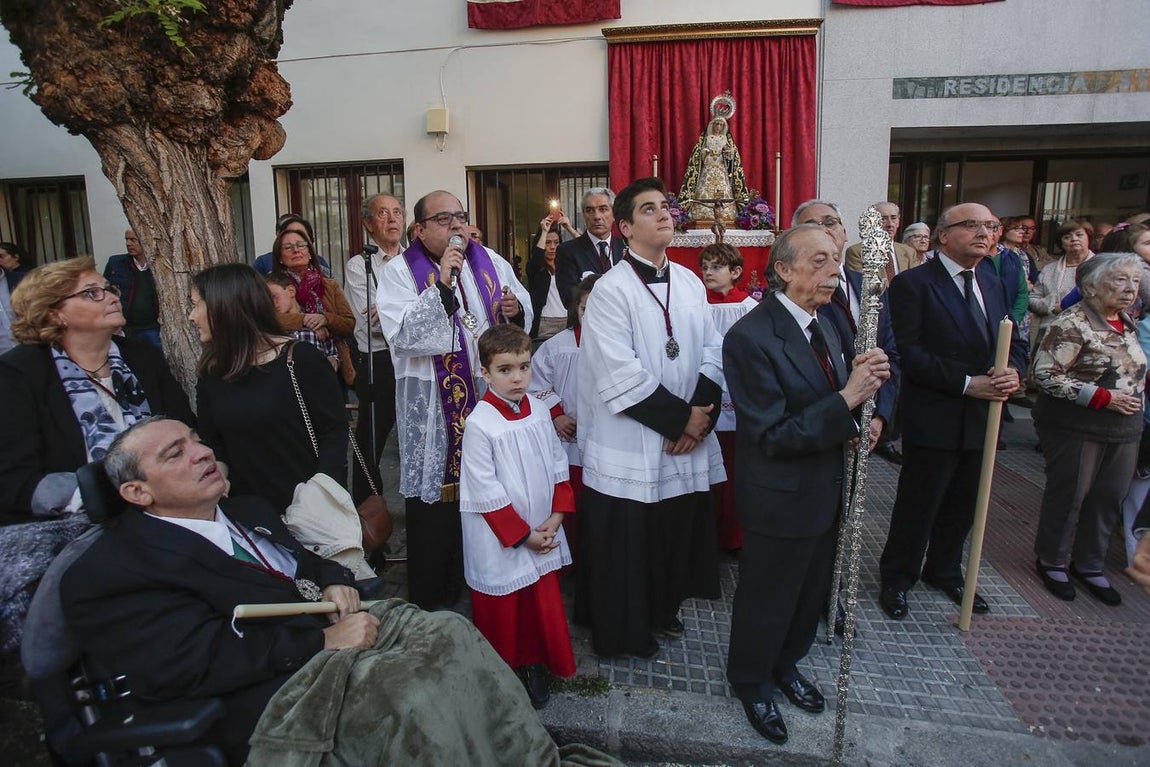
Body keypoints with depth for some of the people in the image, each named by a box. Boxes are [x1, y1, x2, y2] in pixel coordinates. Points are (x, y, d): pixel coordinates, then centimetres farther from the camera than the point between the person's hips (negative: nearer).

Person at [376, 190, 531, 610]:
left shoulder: (490, 262, 9)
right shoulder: (399, 271, -4)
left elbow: (524, 317, 14)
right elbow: (403, 334, -19)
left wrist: (515, 310, -9)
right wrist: (442, 283, -23)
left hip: (490, 399, 4)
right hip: (432, 410, -4)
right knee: (434, 504, 3)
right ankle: (430, 605, 20)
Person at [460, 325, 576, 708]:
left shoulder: (540, 414, -1)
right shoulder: (479, 425, -18)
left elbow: (558, 467, 6)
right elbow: (486, 493, -17)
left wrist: (556, 517, -5)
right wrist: (523, 535, -14)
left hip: (544, 537, 5)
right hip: (500, 543, -5)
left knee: (545, 604, 16)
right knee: (501, 613, 11)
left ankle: (535, 666, 38)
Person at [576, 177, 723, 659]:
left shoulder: (690, 283, 8)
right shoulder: (611, 290, -13)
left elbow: (712, 349, 7)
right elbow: (621, 377, -19)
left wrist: (701, 410, -8)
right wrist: (681, 418, -15)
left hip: (686, 441, 6)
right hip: (631, 446, -6)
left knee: (679, 531, 17)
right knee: (625, 543, 8)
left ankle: (662, 611, 42)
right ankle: (625, 631, 30)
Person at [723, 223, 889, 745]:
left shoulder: (822, 324, 3)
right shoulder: (750, 337, -25)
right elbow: (773, 436, -25)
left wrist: (863, 402, -9)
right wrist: (847, 399, -30)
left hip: (826, 489, 8)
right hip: (782, 500, -8)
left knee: (812, 591, 25)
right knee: (767, 600, 14)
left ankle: (785, 664, 51)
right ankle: (751, 681, 41)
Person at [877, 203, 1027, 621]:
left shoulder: (992, 284, 12)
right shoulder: (913, 284, -12)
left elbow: (1015, 341, 12)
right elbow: (911, 355, -18)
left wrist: (1012, 371, -10)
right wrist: (967, 383, -22)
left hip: (982, 417, 7)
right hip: (933, 418, -7)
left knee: (962, 507, 20)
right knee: (918, 506, 5)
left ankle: (944, 572, 41)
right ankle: (896, 579, 25)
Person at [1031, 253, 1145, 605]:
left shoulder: (1127, 323, 9)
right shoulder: (1072, 324, -17)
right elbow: (1045, 374, -22)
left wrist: (1137, 391, 4)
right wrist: (1104, 398, -21)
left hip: (1125, 429, 8)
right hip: (1077, 427, -7)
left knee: (1109, 498, 13)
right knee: (1068, 496, 4)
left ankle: (1089, 565, 30)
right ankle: (1052, 562, 23)